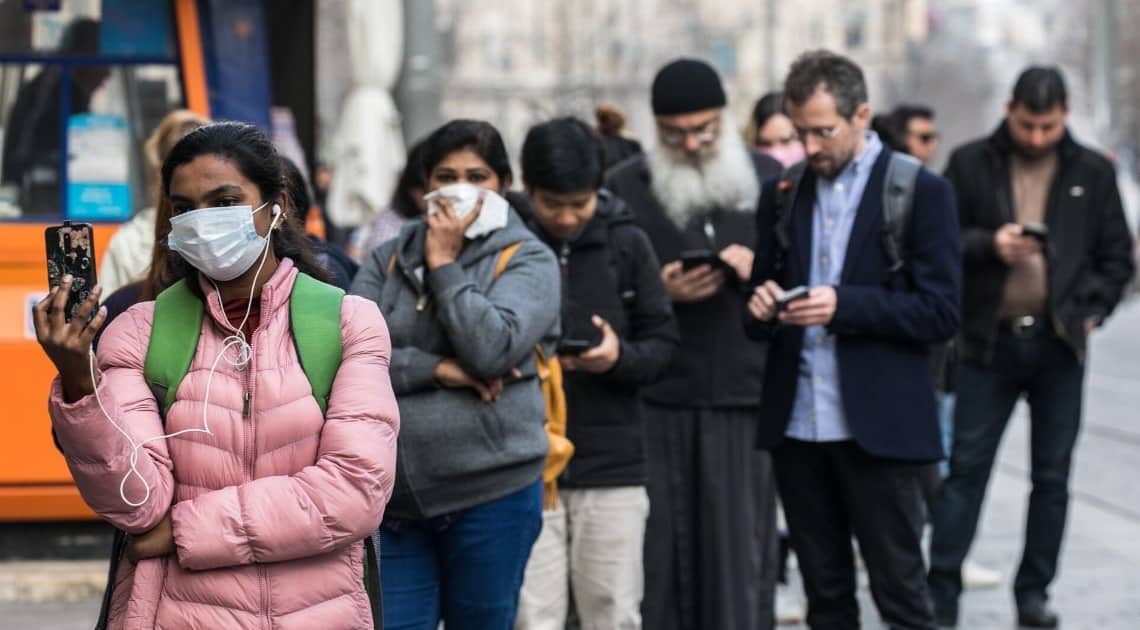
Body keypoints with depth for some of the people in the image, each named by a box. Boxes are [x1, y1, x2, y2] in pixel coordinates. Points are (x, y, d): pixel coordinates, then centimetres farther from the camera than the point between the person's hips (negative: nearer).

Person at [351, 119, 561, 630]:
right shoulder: (389, 259, 10)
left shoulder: (528, 260, 0)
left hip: (490, 491, -3)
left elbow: (491, 349, -16)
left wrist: (443, 263, -9)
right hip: (395, 496, 3)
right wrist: (436, 368, -12)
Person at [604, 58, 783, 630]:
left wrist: (761, 266, -7)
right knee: (662, 554, 0)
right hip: (658, 402, -1)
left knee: (742, 552, 0)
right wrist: (658, 293, -12)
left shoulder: (768, 178, 10)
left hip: (745, 396, 1)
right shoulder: (625, 187, 5)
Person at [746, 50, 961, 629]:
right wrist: (762, 307, -8)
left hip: (877, 427, -5)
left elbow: (940, 314, -8)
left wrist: (843, 305, -19)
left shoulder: (920, 191, -3)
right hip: (797, 425, 5)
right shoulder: (783, 194, 11)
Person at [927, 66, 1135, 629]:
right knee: (966, 468, -1)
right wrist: (988, 245, -14)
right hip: (989, 341, -2)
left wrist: (1090, 310, -3)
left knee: (1052, 475, 7)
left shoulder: (1092, 173, 5)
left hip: (1059, 345, 2)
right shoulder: (970, 164, 1)